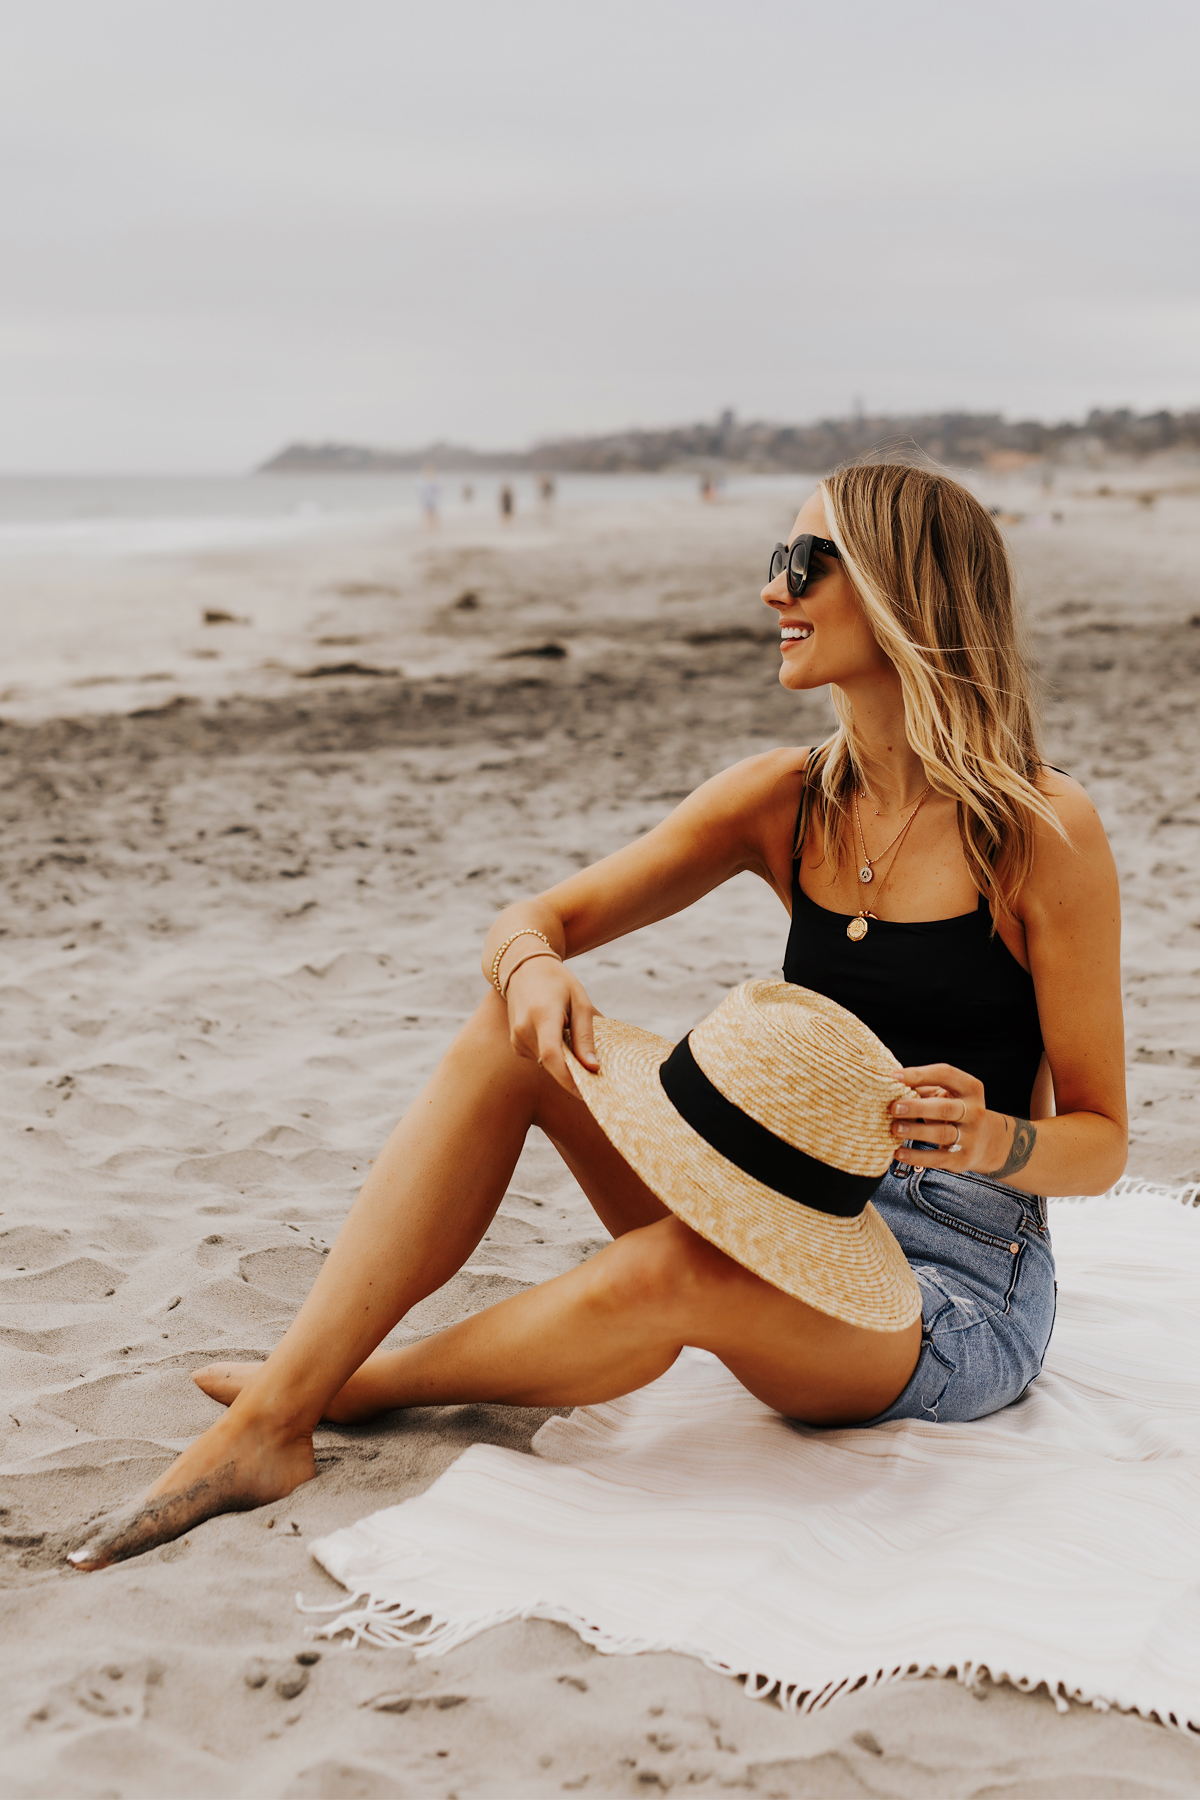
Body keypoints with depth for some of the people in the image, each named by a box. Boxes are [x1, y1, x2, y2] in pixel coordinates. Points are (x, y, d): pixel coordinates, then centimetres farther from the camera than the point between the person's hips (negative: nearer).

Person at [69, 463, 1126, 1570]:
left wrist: (989, 1139, -30)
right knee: (515, 1031, -13)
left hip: (963, 1308, -5)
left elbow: (1098, 1142, -8)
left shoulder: (1043, 828, -12)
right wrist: (532, 967, -20)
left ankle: (354, 1389, -7)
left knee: (665, 1273, -36)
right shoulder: (785, 801, 3)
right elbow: (533, 920, 3)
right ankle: (271, 1422, -17)